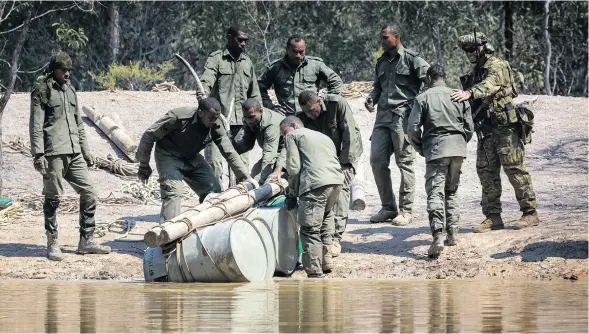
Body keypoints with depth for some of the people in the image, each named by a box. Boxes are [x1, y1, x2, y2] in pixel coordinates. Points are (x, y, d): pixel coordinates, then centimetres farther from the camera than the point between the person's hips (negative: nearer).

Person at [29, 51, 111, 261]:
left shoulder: (70, 91, 17)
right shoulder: (42, 92, -4)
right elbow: (36, 126, -9)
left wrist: (86, 152, 21)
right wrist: (38, 154, -16)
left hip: (74, 154, 7)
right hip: (53, 154, -7)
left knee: (89, 195, 4)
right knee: (53, 198, -2)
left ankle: (86, 241, 12)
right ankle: (52, 244, 7)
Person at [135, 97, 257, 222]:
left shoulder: (216, 126, -16)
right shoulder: (179, 117, -30)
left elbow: (229, 153, -8)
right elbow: (149, 135, -20)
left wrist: (245, 176, -17)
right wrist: (144, 165, -12)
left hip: (191, 157, 6)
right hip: (169, 156, -6)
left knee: (213, 189, 0)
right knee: (173, 191, -26)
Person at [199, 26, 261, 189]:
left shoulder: (247, 61, 17)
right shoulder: (216, 58, 0)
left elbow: (254, 92, 23)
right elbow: (207, 79, -17)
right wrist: (203, 92, -37)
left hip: (241, 120, 5)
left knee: (241, 161, 6)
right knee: (214, 160, -7)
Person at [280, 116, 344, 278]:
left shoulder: (292, 136, 14)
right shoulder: (324, 137, 34)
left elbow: (294, 168, 2)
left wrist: (292, 195, 12)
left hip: (316, 183, -8)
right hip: (337, 180, 8)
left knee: (310, 231, -5)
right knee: (326, 216, 30)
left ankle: (315, 275, -11)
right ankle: (326, 262, 31)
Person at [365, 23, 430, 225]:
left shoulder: (410, 59, -3)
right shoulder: (382, 62, 18)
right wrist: (372, 98, 6)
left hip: (403, 116, -7)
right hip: (383, 116, 7)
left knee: (405, 162, -3)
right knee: (377, 159, 2)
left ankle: (405, 210, 3)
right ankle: (388, 207, 12)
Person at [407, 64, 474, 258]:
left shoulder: (423, 98, -1)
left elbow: (413, 129, -4)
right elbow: (469, 128, 10)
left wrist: (420, 148, 12)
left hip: (436, 149, -4)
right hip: (458, 149, 4)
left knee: (435, 193, -9)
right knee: (451, 191, 20)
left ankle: (438, 236, -25)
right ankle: (452, 234, 20)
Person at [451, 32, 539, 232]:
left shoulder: (497, 67, -9)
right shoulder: (476, 72, 17)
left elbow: (489, 85, -30)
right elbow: (473, 97, 20)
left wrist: (469, 93, -46)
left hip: (505, 127, -8)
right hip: (486, 130, 8)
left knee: (515, 169, -7)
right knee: (486, 171, 5)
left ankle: (530, 213, -1)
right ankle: (492, 217, 9)